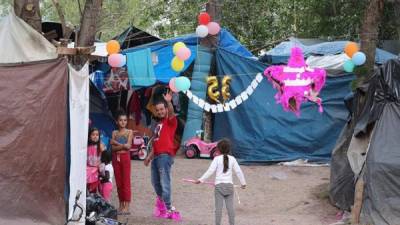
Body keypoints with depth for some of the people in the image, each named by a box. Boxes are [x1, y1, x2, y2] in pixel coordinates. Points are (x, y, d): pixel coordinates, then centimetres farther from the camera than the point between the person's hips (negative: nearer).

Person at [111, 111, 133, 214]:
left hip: (125, 157, -4)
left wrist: (116, 143, -6)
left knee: (126, 182, -6)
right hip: (116, 158, 4)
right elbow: (113, 148, 0)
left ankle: (127, 206, -8)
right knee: (118, 182, 7)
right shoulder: (114, 133, 10)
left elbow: (128, 146, -9)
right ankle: (121, 205, 14)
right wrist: (122, 145, -13)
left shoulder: (129, 132, 2)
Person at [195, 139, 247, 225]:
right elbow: (238, 171, 6)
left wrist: (201, 180, -4)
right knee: (230, 206, 5)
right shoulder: (232, 159, 3)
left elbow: (210, 171, -9)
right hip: (229, 185, 2)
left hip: (219, 185, -2)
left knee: (218, 207, 0)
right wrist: (243, 182, 17)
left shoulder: (217, 159, -5)